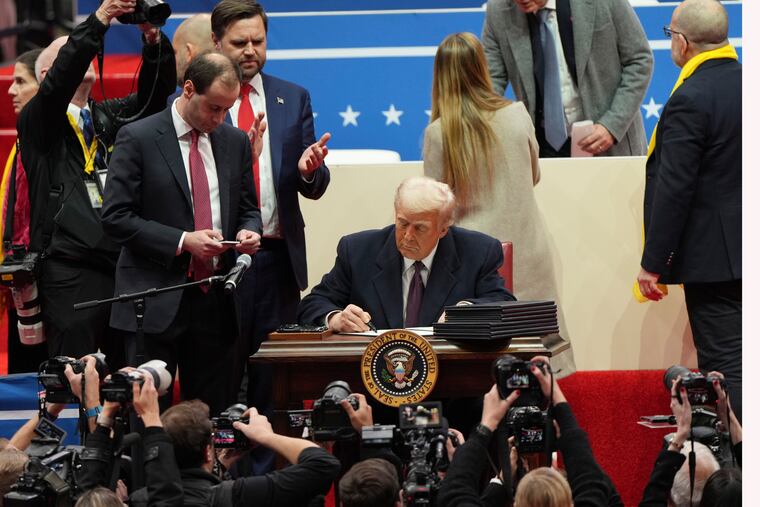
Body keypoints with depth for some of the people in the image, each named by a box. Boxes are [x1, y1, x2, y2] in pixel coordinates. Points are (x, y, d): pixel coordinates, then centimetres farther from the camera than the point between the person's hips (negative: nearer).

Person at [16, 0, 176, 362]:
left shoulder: (110, 117, 19)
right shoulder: (35, 122, 4)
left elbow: (155, 93, 6)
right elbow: (58, 84, -14)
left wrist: (154, 40, -13)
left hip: (124, 267, 5)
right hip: (70, 274, -5)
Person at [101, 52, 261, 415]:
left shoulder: (235, 142, 11)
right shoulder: (138, 139, -5)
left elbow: (247, 208, 21)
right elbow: (116, 218, -9)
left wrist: (248, 231, -4)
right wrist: (183, 241, -17)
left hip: (215, 302, 5)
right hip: (156, 301, -4)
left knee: (212, 415, 5)